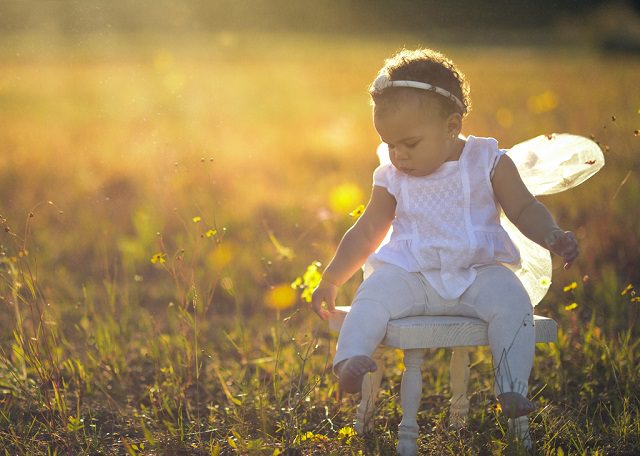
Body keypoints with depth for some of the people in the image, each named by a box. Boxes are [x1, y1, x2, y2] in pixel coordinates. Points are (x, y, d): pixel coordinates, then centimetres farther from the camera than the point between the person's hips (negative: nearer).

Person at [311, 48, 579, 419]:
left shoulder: (488, 163, 2)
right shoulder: (392, 180, 10)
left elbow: (525, 210, 2)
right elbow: (367, 232, 19)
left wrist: (554, 237, -18)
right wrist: (330, 281, 18)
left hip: (478, 273, -2)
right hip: (410, 274, 2)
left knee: (512, 301, -29)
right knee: (373, 294, -28)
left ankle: (512, 389, -28)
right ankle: (350, 359, -38)